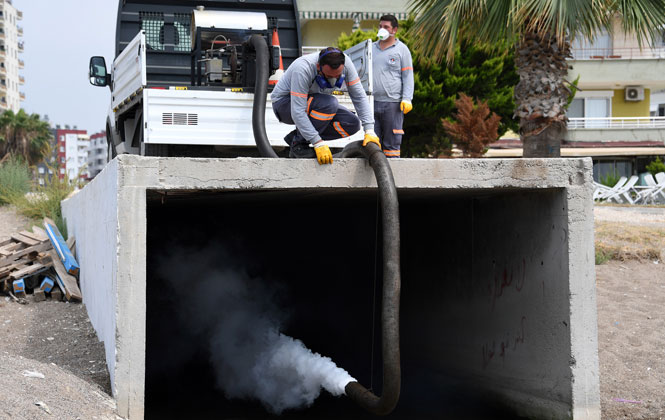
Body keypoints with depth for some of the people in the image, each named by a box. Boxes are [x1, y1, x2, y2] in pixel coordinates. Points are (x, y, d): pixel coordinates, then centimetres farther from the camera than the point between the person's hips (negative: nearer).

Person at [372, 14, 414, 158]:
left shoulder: (402, 49, 5)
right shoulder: (372, 48, 17)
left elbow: (408, 76, 1)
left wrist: (407, 99, -10)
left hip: (392, 103, -4)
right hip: (372, 102, 4)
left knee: (392, 143, -2)